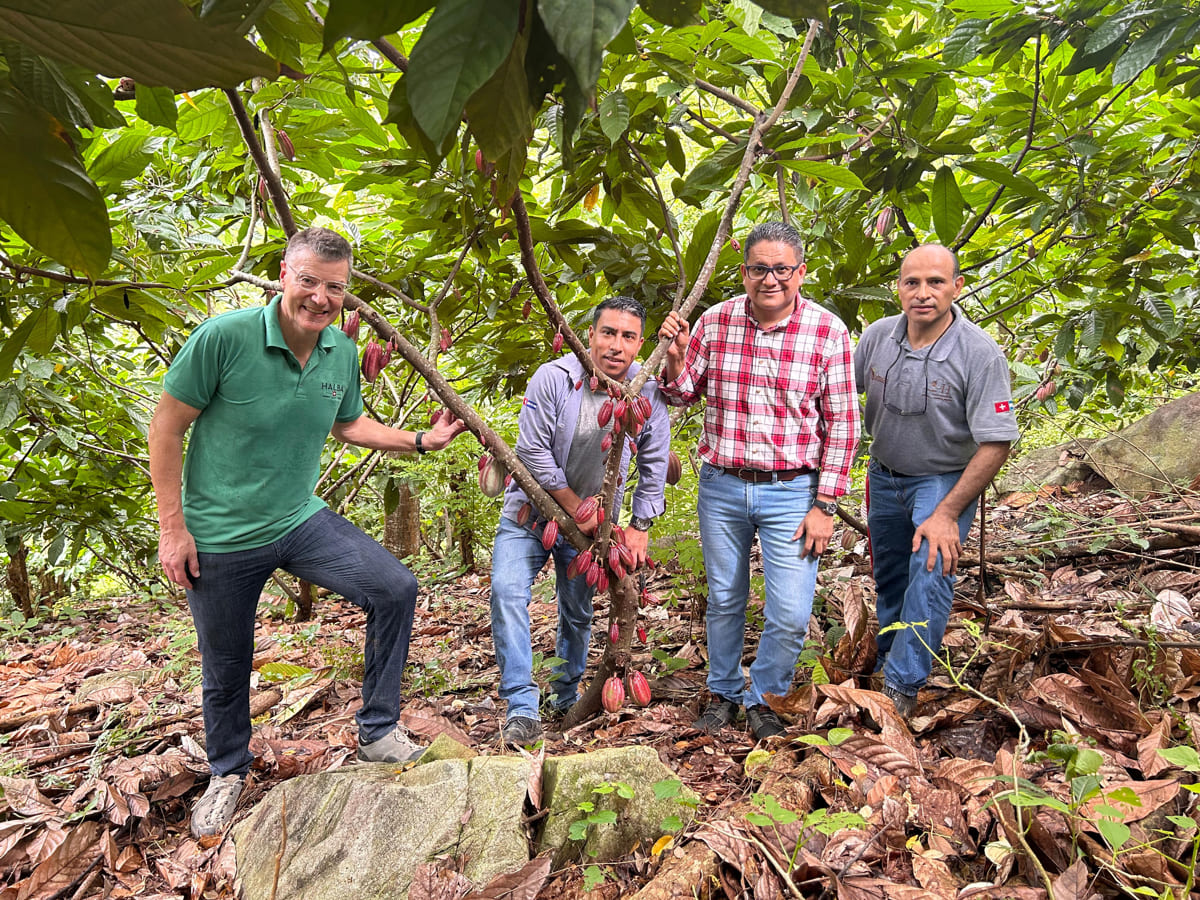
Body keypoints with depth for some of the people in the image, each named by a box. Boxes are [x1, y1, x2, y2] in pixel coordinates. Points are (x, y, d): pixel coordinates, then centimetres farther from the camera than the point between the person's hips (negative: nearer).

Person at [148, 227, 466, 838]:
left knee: (395, 588, -12)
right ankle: (228, 775, 42)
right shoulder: (224, 337, -21)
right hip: (221, 536, -4)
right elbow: (166, 428, -12)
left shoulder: (342, 353, -4)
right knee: (225, 669, 12)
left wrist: (422, 440, 4)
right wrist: (173, 528, -12)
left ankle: (377, 733, 6)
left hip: (301, 520, 4)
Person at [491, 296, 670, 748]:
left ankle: (567, 697, 35)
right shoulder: (553, 378, -19)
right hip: (532, 508, -2)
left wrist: (640, 526, -2)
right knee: (508, 591, -19)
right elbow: (533, 452, -17)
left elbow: (654, 465, 0)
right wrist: (574, 506, -13)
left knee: (578, 612, 12)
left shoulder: (648, 392, -10)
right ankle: (522, 707, -12)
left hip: (592, 521, 2)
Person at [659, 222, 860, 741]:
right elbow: (683, 395, 9)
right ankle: (723, 694, 37)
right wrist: (675, 357, -13)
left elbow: (842, 424, -5)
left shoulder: (828, 332, -8)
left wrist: (824, 505, -8)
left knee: (790, 614, -2)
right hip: (721, 486, 2)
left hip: (791, 492, -2)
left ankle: (763, 699, 25)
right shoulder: (715, 322, -2)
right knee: (724, 600, 16)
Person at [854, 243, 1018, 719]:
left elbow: (995, 444, -22)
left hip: (944, 480, -4)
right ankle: (886, 658, 39)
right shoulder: (877, 336, -11)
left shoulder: (980, 354, -23)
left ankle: (901, 685, -7)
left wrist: (947, 514, -24)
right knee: (889, 577, 17)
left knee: (930, 575, -18)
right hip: (884, 475, 5)